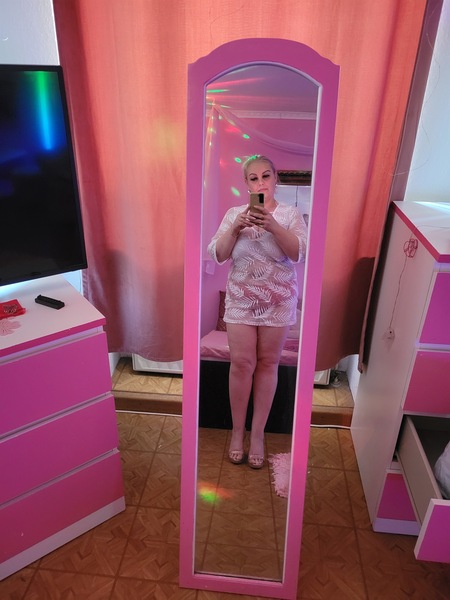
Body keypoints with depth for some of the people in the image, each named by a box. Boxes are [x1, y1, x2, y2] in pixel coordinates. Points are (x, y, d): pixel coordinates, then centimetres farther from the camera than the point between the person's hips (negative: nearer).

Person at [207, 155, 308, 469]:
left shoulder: (291, 214, -2)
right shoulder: (234, 213, 2)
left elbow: (298, 253, -16)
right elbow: (217, 255, -6)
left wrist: (272, 225, -29)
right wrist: (235, 228, -21)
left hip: (278, 301, 0)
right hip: (241, 299, 1)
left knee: (267, 363, 7)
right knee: (241, 363, 1)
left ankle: (258, 433, 21)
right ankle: (238, 430, 20)